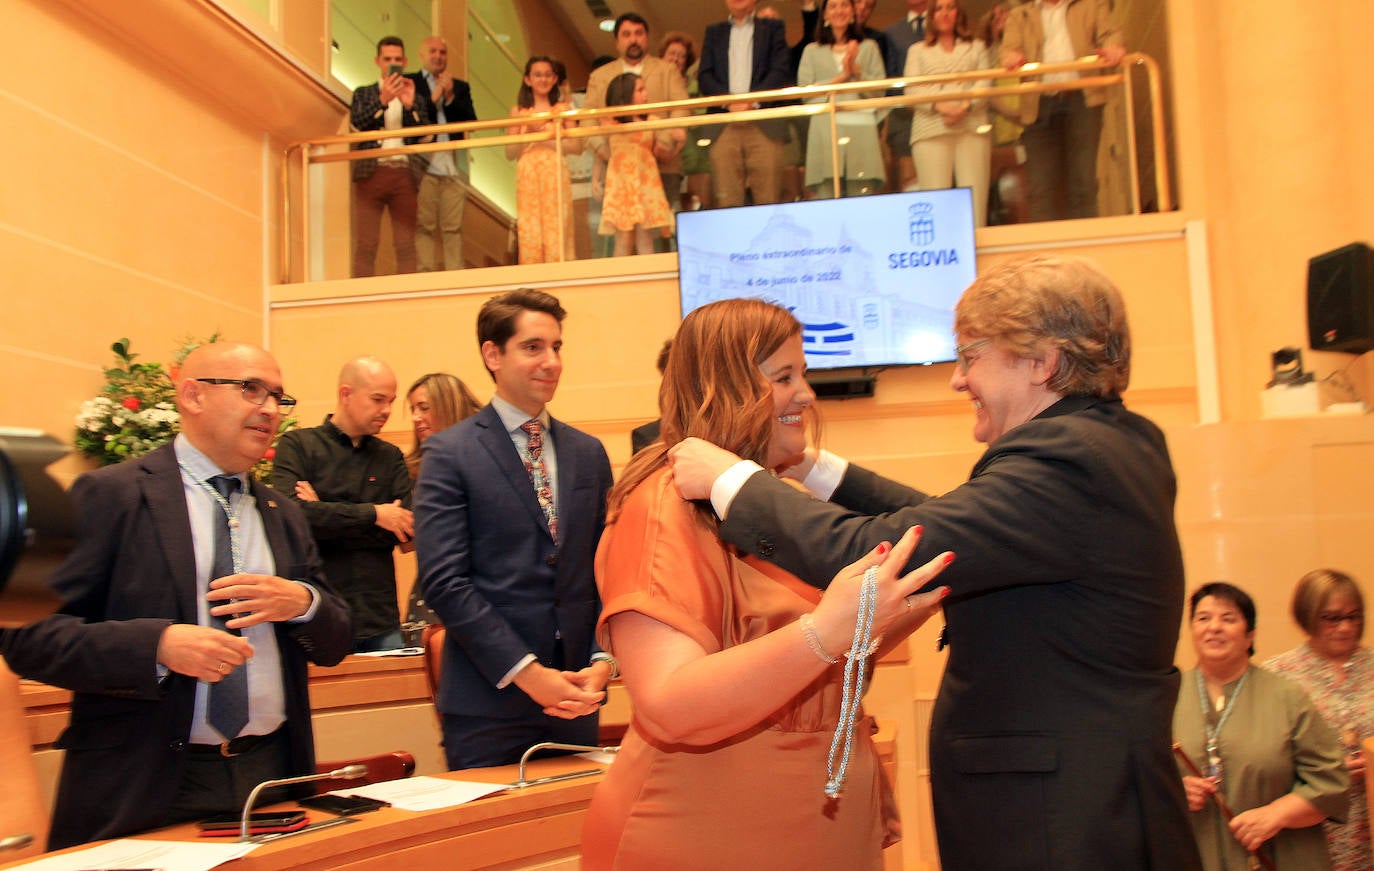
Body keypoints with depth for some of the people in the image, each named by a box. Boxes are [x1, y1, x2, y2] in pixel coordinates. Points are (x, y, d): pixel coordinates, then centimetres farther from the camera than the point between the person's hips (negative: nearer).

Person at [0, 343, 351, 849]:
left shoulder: (283, 514, 12)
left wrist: (303, 602, -10)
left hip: (272, 777, 5)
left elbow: (333, 647, 12)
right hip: (144, 789, -5)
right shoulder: (110, 495, -5)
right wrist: (158, 645, -25)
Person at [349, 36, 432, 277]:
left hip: (405, 173, 1)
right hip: (371, 172, -1)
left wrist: (410, 105, -9)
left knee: (406, 245, -5)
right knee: (365, 244, -6)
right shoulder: (364, 93, 18)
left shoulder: (416, 96, 19)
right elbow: (357, 122, -1)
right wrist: (383, 100, -14)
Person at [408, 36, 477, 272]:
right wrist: (433, 98, -7)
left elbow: (471, 121, 6)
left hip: (454, 166, 3)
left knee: (453, 227, 1)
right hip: (424, 164, -3)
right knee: (424, 226, -5)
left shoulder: (460, 87, 20)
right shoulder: (409, 82, 9)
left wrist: (450, 97, -4)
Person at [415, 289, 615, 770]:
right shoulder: (449, 453, -4)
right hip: (488, 703, -4)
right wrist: (526, 672, -15)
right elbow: (444, 581, -12)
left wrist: (603, 660, -4)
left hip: (575, 699, 5)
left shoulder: (588, 453, 11)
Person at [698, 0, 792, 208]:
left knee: (768, 197, -7)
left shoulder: (773, 28, 17)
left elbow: (780, 71, 4)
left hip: (765, 123, -1)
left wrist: (752, 99, -10)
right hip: (723, 126, 1)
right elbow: (704, 76, 10)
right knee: (726, 198, -6)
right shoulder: (714, 32, 22)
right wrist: (728, 100, -8)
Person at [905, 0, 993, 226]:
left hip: (972, 128, 1)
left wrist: (966, 106, -12)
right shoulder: (917, 51, 21)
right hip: (931, 130, -1)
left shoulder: (977, 47, 23)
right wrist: (939, 105, -12)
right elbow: (912, 90, 7)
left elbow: (984, 83, 9)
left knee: (975, 196, -10)